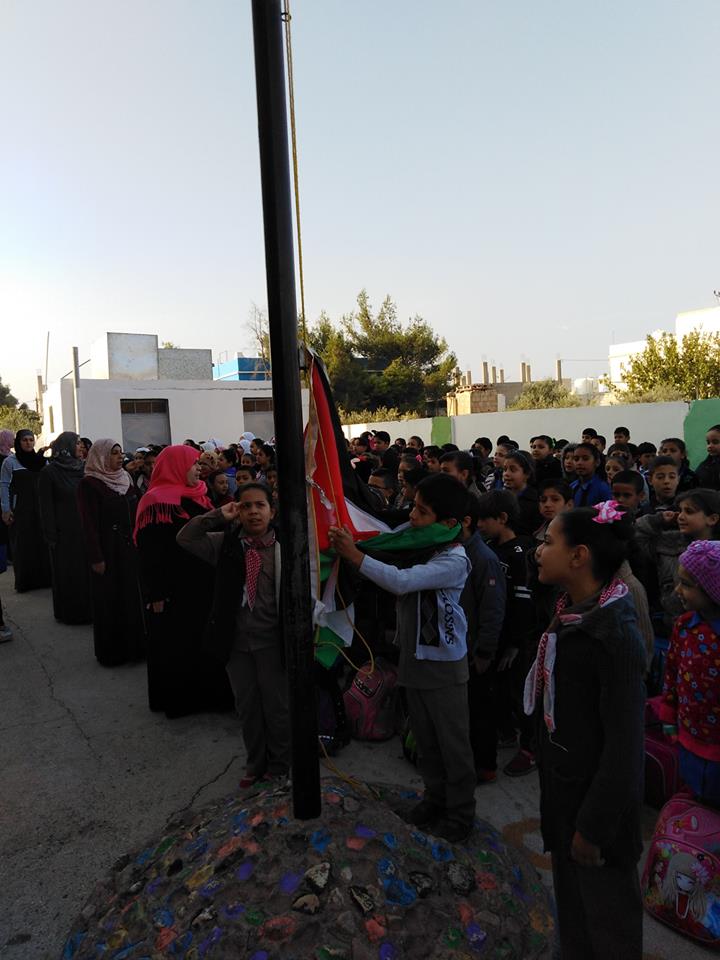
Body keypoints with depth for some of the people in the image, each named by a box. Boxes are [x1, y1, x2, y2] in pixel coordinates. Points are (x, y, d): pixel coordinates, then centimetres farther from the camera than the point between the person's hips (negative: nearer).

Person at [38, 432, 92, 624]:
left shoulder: (84, 468, 7)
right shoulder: (49, 472, -6)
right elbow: (46, 506, -7)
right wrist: (51, 536, -11)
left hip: (85, 528, 4)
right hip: (65, 531, -4)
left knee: (89, 568, 7)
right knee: (68, 572, 4)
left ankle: (89, 607, 18)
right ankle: (70, 611, 17)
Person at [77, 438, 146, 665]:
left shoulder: (125, 479, 9)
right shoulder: (89, 484, -10)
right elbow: (89, 524, -13)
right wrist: (96, 558, -17)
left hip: (130, 548, 6)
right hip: (108, 551, -6)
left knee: (133, 596, 11)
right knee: (110, 601, 4)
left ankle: (135, 644, 23)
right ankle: (111, 651, 17)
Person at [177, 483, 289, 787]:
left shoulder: (283, 545, -13)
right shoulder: (226, 543, -1)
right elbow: (185, 538, -6)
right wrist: (218, 516, -14)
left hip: (271, 642, -3)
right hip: (236, 641, 3)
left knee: (276, 707, 13)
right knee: (246, 707, 19)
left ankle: (279, 766, 36)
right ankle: (255, 764, 41)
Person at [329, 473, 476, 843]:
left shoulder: (454, 560, -25)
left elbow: (401, 582, -36)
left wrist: (352, 554, -33)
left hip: (443, 664, -7)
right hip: (414, 658, 7)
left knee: (453, 743, 11)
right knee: (425, 739, 22)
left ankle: (460, 813, 30)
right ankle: (436, 796, 43)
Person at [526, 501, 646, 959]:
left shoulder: (615, 635, -28)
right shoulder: (571, 613, -2)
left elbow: (625, 744, -24)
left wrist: (594, 825, -17)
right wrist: (553, 785, 16)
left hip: (597, 795, -7)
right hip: (564, 784, 7)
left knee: (607, 919, 16)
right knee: (570, 902, 26)